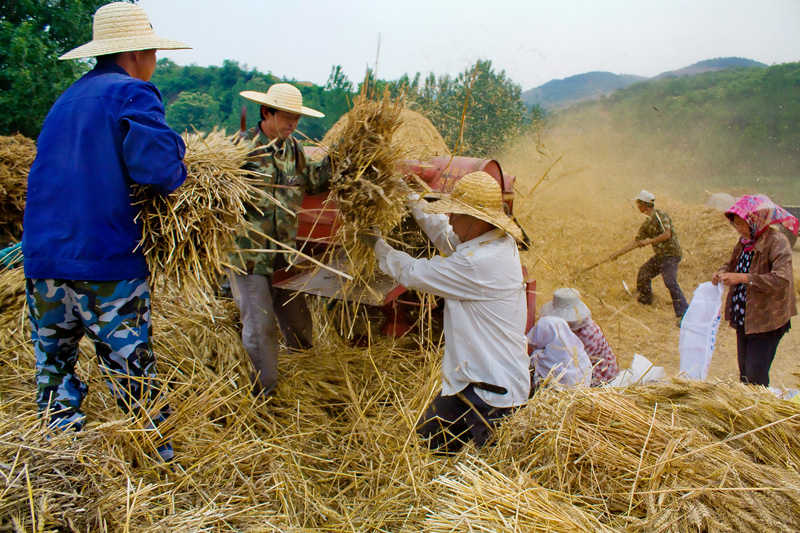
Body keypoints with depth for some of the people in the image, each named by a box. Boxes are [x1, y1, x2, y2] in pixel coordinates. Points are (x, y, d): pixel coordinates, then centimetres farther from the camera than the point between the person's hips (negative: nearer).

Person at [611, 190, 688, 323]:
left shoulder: (660, 215, -13)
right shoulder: (647, 224, 14)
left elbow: (667, 234, -22)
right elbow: (636, 242, 18)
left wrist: (650, 241, -14)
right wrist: (618, 253, 18)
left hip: (671, 254, -10)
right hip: (660, 255, 10)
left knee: (670, 282, -22)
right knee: (643, 273, 19)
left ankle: (683, 313, -24)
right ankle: (644, 301, 37)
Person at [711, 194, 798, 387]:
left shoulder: (777, 242, -18)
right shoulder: (745, 241, 7)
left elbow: (782, 279, -30)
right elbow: (732, 263, 23)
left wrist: (743, 278, -31)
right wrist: (722, 273, 0)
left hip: (766, 322, -8)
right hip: (743, 319, 8)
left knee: (756, 378, -6)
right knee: (745, 375, 16)